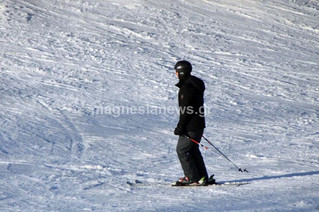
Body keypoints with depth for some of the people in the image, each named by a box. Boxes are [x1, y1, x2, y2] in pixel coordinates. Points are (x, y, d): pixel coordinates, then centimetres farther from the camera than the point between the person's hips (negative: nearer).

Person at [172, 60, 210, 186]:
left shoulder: (187, 87, -19)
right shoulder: (194, 84, 14)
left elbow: (186, 110, -22)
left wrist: (180, 127, -18)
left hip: (191, 126, -10)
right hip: (198, 124, 10)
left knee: (182, 150, -4)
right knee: (193, 150, 16)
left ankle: (192, 178, -2)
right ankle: (202, 178, 18)